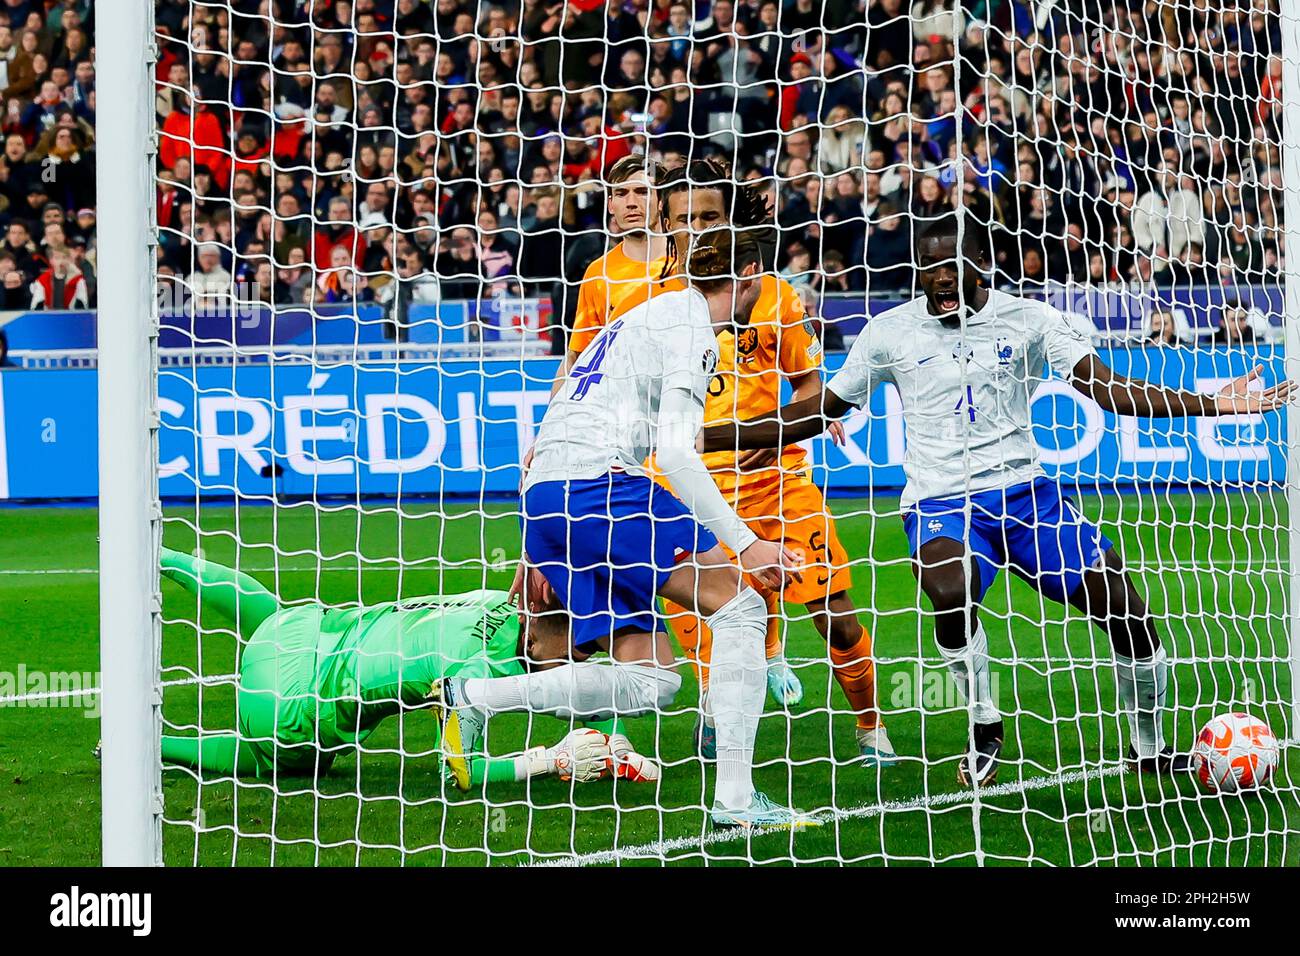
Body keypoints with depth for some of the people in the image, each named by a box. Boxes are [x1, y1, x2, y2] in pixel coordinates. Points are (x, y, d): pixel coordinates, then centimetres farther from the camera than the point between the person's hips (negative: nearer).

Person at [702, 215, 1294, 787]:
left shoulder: (1029, 319, 3)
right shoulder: (889, 332, 3)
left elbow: (1109, 389, -3)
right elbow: (815, 414, 10)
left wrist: (1211, 404, -15)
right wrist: (708, 437, 4)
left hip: (1024, 490, 2)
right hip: (940, 501, -2)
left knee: (1121, 604, -10)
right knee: (948, 590, -36)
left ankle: (1149, 747, 15)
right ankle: (984, 728, -11)